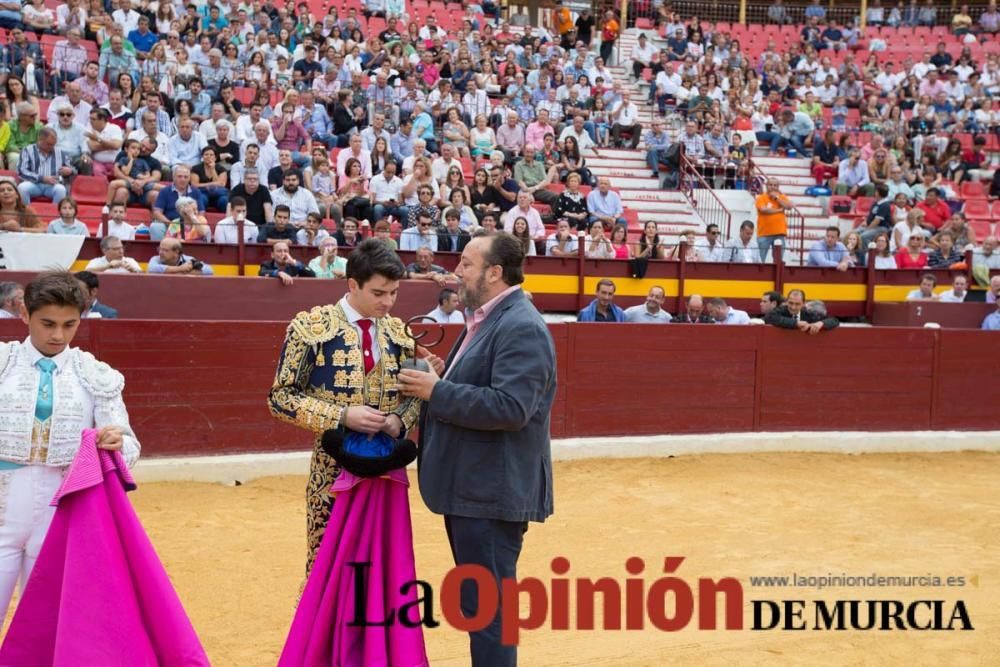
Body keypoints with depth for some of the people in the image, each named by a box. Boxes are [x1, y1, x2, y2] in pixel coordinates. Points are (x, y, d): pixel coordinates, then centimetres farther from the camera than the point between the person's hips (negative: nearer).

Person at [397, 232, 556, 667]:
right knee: (478, 602, 18)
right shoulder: (485, 320, 15)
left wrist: (437, 392, -21)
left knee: (487, 606, -5)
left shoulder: (521, 327, -17)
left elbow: (510, 407, -27)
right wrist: (441, 378, 5)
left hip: (493, 493, -10)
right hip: (471, 487, 10)